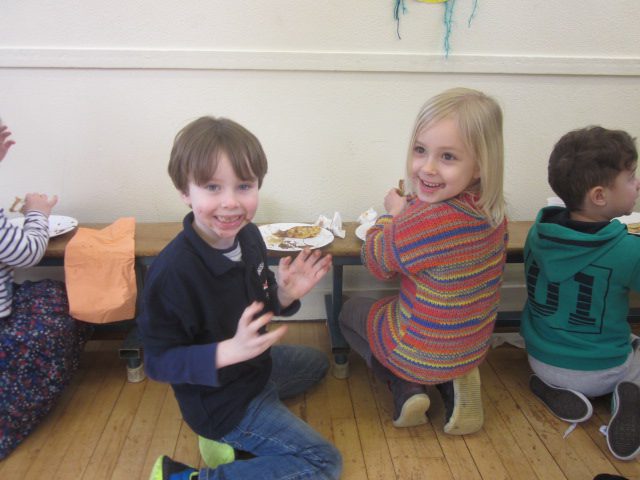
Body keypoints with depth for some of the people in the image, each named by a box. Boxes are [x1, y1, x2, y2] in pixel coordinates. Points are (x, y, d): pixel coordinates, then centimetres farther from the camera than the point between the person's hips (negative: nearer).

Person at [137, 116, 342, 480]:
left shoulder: (249, 235, -11)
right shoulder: (171, 273, -33)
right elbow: (158, 361, -26)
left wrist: (285, 294, -16)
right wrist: (231, 351, -38)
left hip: (255, 365, 8)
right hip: (221, 401, -8)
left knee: (317, 363, 32)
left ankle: (229, 437, 18)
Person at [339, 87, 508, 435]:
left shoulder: (420, 223, -35)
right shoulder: (493, 212, -10)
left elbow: (375, 261, -13)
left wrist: (392, 213, 0)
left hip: (419, 354, -5)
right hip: (474, 347, 6)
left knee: (351, 310, 22)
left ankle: (406, 389, 7)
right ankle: (455, 385, 14)